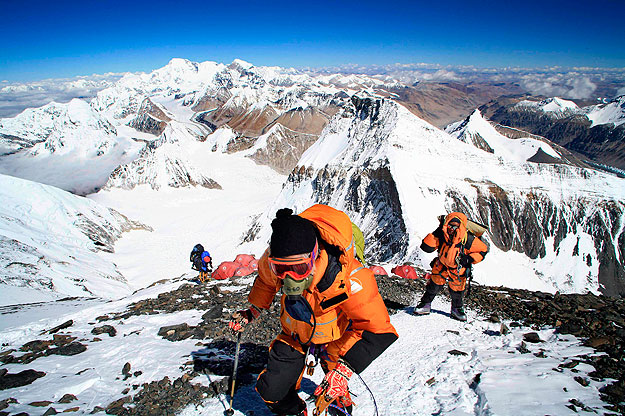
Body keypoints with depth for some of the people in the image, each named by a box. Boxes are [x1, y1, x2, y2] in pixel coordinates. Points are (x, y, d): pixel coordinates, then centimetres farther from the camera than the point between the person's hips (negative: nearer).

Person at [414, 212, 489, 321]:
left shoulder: (468, 240, -26)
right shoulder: (441, 236, -24)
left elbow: (483, 250, -11)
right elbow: (426, 247, -24)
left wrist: (469, 259, -24)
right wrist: (436, 233, -31)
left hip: (458, 270, 0)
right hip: (441, 267, 1)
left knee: (457, 292, 12)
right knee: (433, 286, 7)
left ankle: (456, 310, 39)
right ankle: (425, 304, 30)